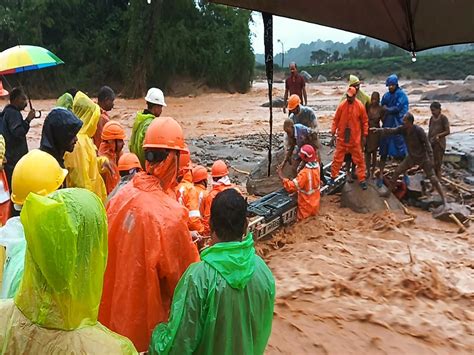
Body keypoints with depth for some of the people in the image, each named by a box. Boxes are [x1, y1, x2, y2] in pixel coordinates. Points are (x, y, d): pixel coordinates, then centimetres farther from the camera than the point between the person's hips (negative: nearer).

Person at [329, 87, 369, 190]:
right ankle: (333, 177, 22)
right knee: (337, 158, 8)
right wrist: (333, 135, -2)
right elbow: (335, 120, 0)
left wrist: (364, 136, 0)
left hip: (355, 139, -1)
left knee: (359, 160, 7)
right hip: (342, 138, 1)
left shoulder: (360, 106, -8)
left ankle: (362, 180, 16)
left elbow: (365, 121, 1)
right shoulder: (341, 105, -6)